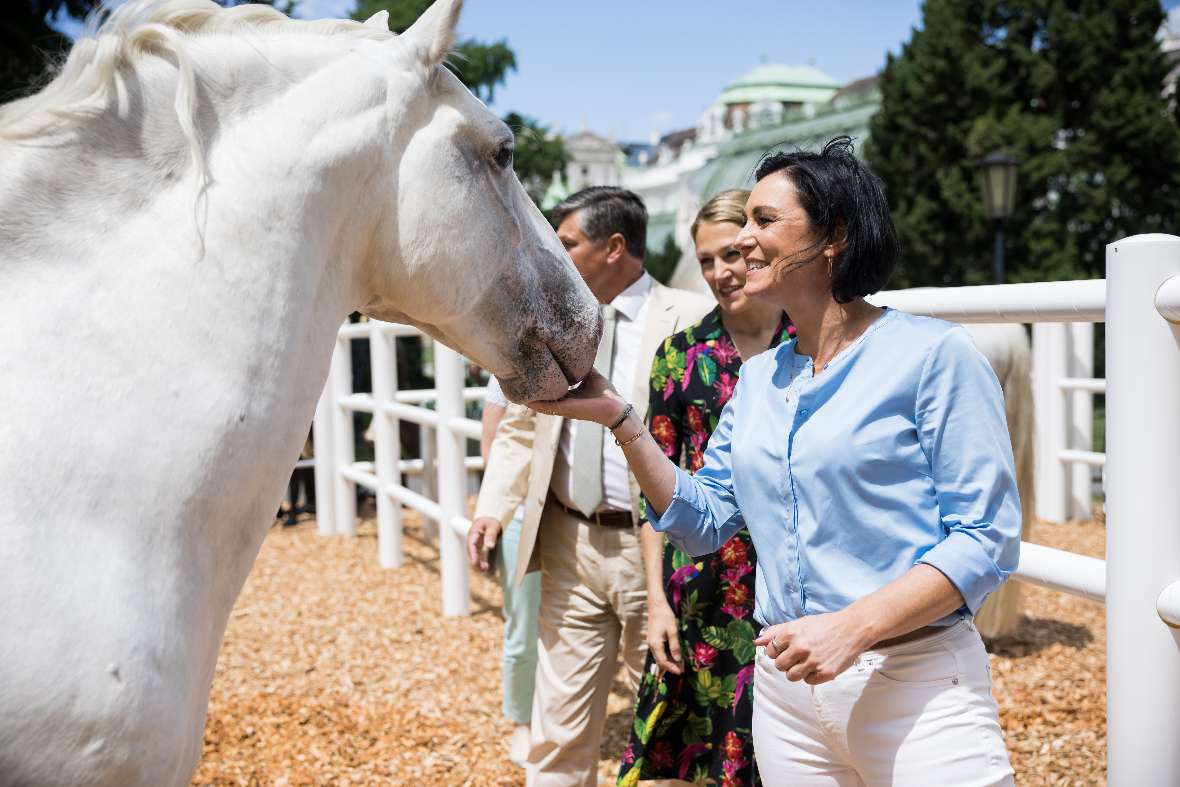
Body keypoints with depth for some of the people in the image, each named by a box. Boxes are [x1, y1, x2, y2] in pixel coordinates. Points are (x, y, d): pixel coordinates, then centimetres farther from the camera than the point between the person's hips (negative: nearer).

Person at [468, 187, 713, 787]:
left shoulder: (690, 320, -7)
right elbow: (519, 427, 15)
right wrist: (493, 507, 3)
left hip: (655, 548, -4)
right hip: (570, 546, 5)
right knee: (560, 729, 11)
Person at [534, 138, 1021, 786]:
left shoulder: (932, 355, -9)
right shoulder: (758, 378, 11)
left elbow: (986, 537, -13)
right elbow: (704, 520, 11)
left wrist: (852, 626, -24)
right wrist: (616, 417, 1)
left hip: (915, 688, -6)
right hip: (786, 686, 6)